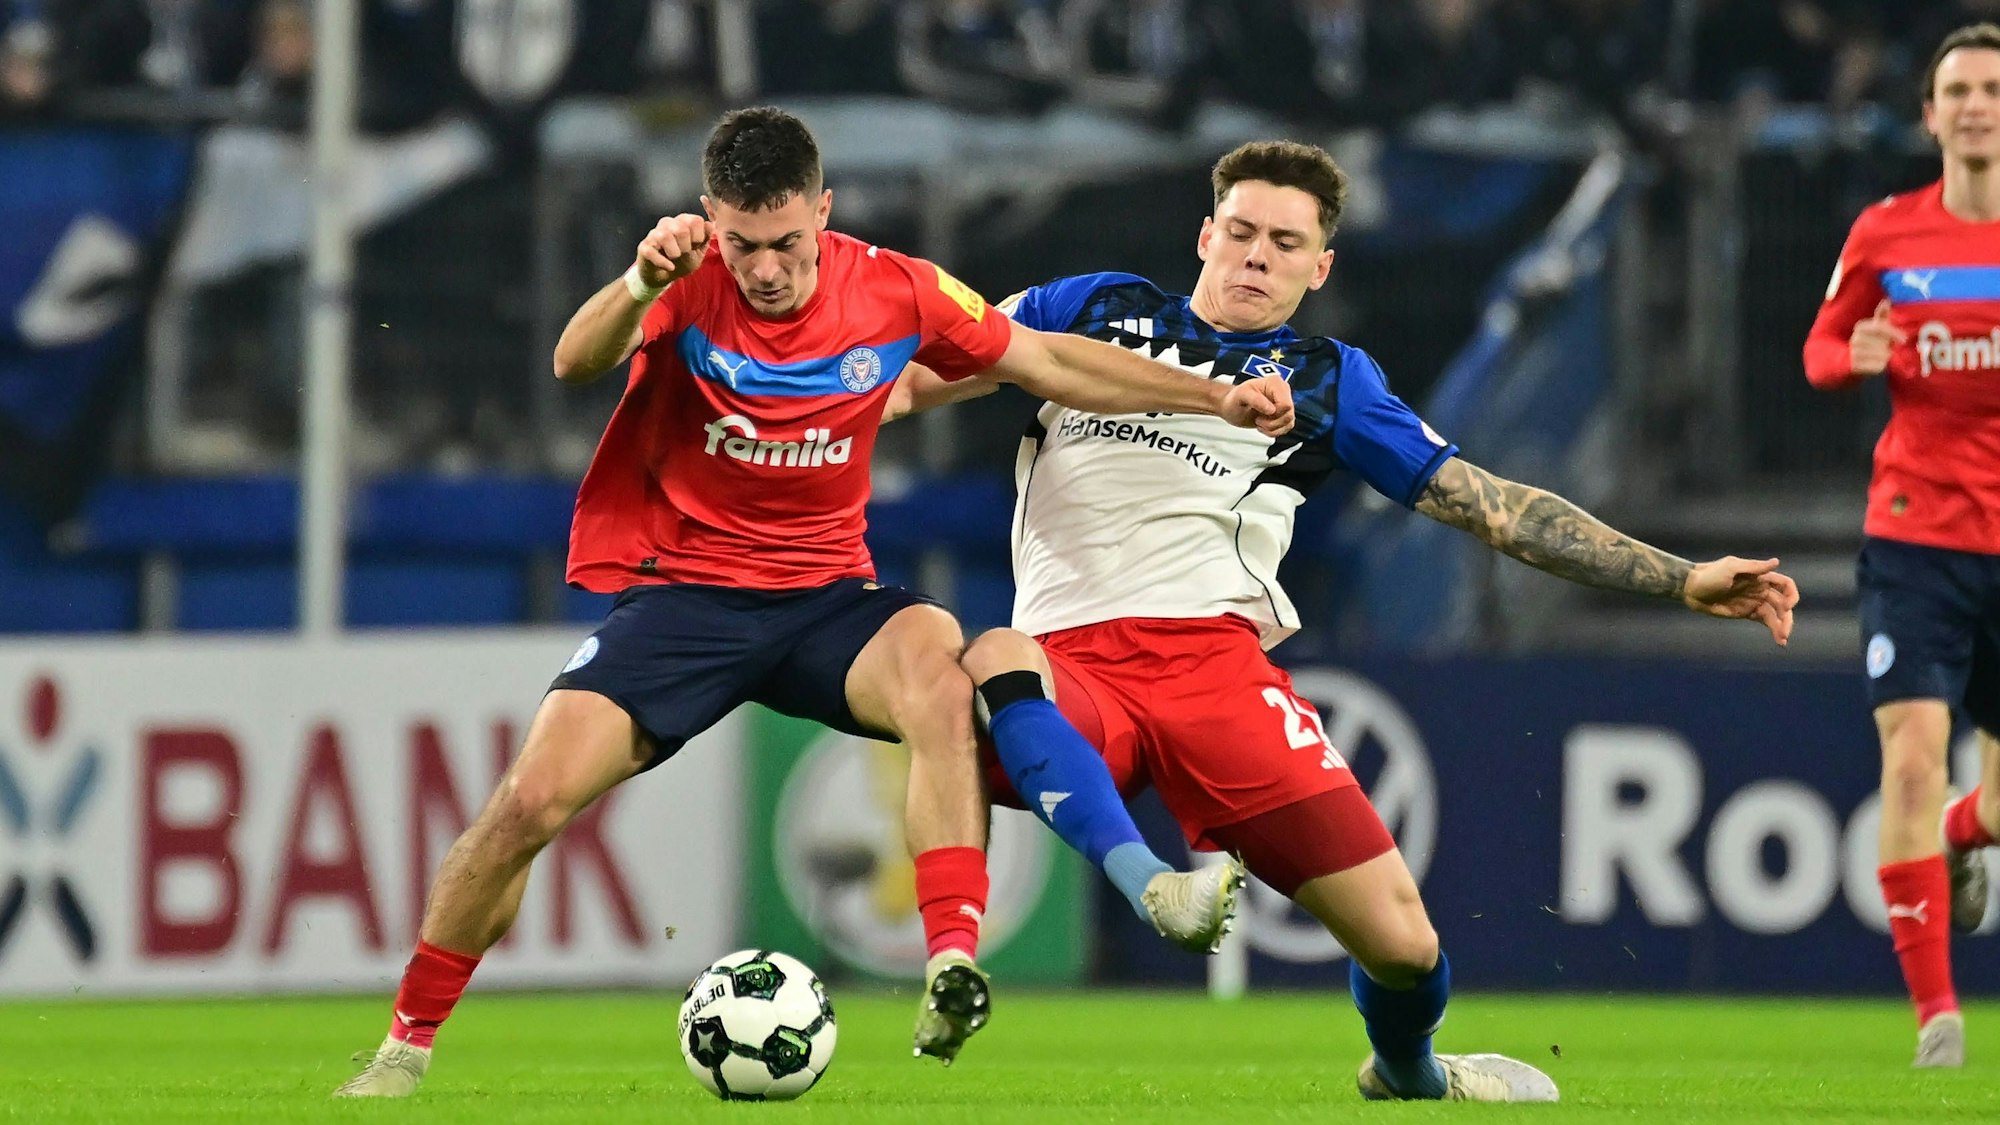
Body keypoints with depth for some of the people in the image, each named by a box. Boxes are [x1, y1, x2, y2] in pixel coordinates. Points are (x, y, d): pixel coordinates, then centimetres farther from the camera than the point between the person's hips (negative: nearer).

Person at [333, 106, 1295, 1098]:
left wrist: (1216, 398, 5)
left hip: (824, 595, 1)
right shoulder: (690, 282, -12)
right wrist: (641, 285, -51)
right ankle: (408, 1043, 5)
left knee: (941, 672, -32)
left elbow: (1051, 364, 8)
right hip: (680, 593, -1)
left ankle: (952, 973, -37)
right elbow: (576, 364, -31)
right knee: (532, 798, -14)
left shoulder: (894, 292, -5)